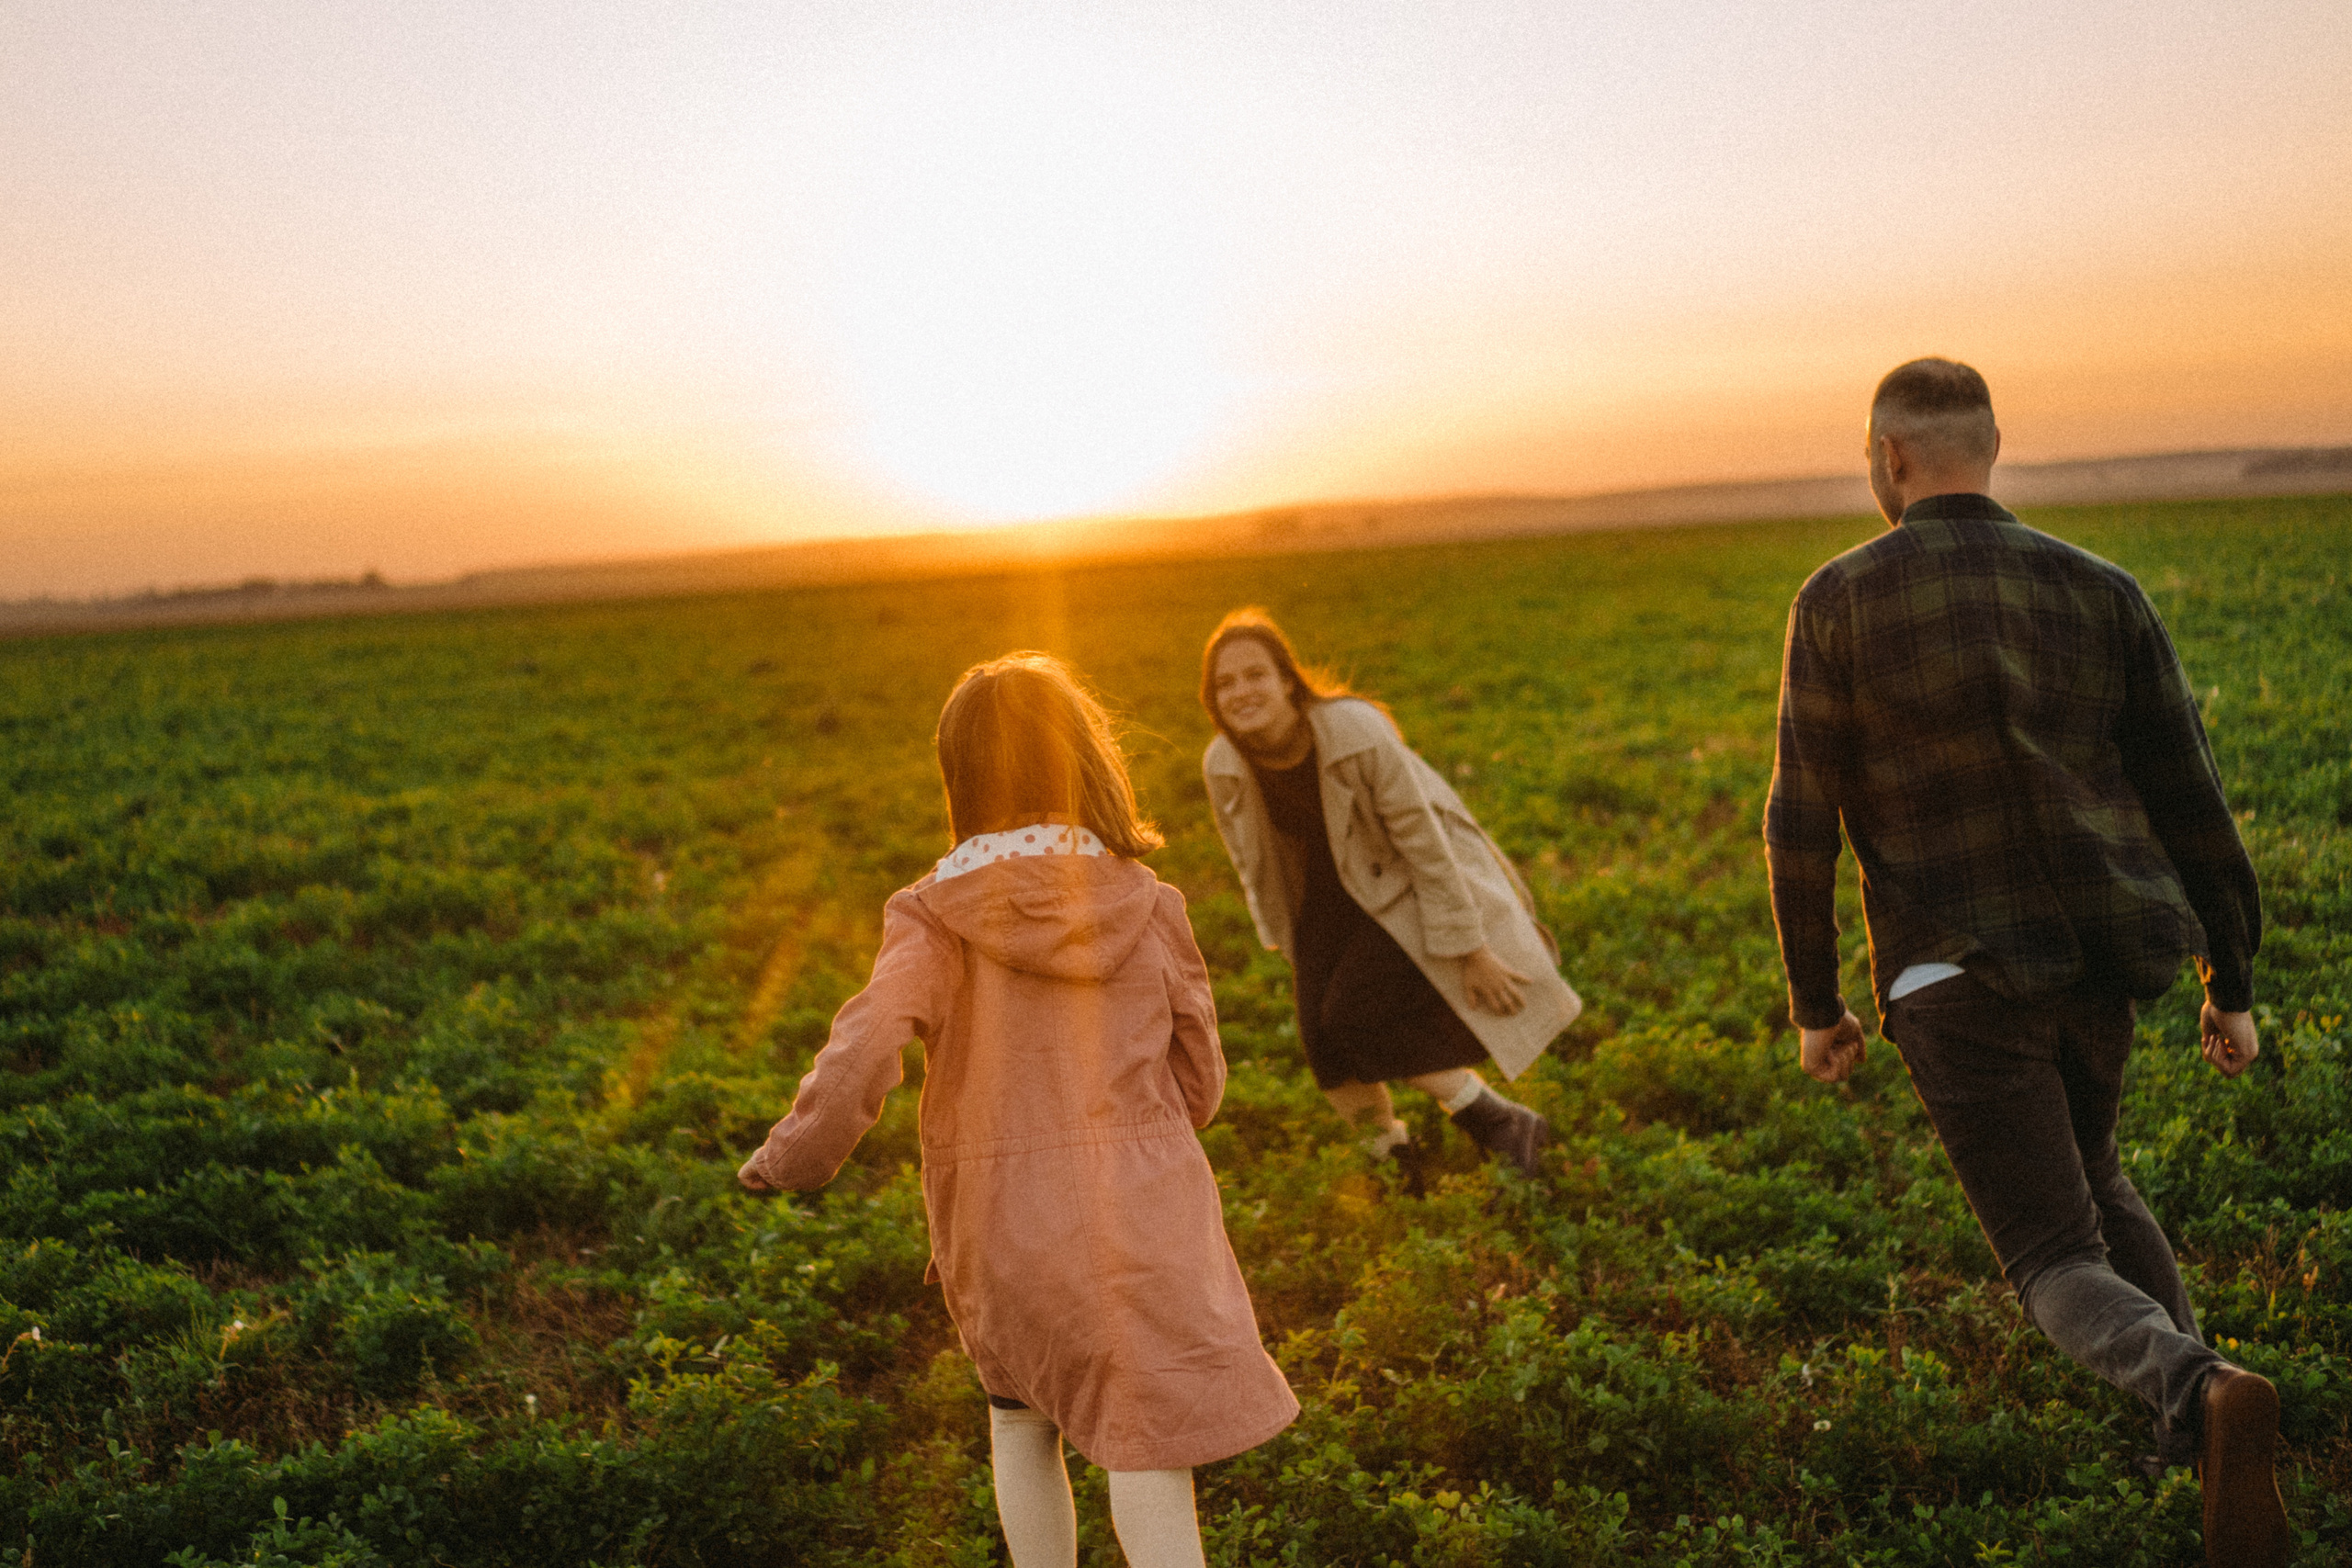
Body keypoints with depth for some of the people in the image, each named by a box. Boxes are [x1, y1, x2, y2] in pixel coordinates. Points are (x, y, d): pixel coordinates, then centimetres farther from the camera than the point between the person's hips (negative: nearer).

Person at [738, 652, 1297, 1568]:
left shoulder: (933, 918, -9)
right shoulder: (1148, 908, -3)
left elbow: (860, 1060, -20)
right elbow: (1198, 1081, 4)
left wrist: (791, 1159, -4)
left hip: (1004, 1225, 0)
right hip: (1143, 1212, 0)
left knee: (1022, 1424, 25)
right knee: (1148, 1462, 3)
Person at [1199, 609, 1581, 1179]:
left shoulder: (1357, 733, -32)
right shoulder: (1223, 766, -17)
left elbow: (1422, 839, -24)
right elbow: (1254, 861, 3)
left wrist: (1468, 949, -18)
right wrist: (1286, 940, 13)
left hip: (1407, 890, -5)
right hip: (1326, 898, 5)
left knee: (1357, 1014, -18)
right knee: (1324, 1040, -2)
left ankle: (1504, 1123, -1)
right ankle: (1392, 1151, 27)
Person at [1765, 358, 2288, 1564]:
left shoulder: (1838, 602, -6)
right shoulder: (2100, 592, 3)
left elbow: (1801, 823, -5)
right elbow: (2189, 797, 4)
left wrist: (1814, 1004, 5)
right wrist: (2232, 983, 12)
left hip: (1957, 977, -4)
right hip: (2093, 963, 5)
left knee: (2060, 1271, 0)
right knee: (2084, 1172, 31)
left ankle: (2202, 1390, -31)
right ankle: (2199, 1426, 28)